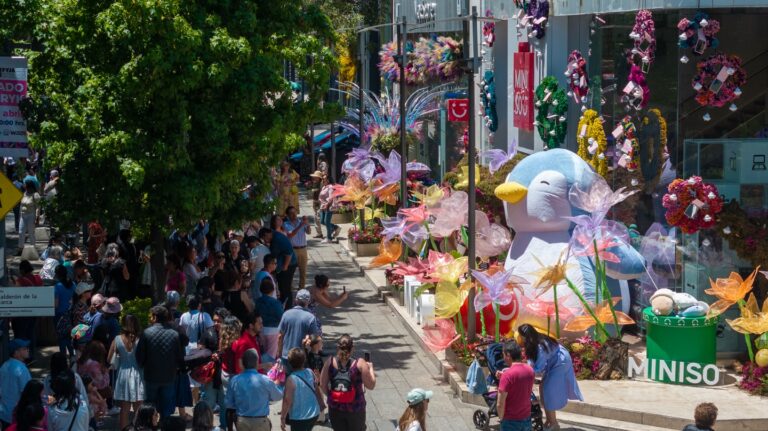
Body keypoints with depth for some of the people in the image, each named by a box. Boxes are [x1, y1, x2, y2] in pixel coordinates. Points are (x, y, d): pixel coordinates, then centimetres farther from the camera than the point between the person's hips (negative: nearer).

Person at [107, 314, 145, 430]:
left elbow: (109, 360, -1)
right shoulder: (139, 340, -12)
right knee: (138, 410, 8)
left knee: (124, 409, 10)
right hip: (137, 374, -2)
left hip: (123, 374, 2)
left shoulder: (117, 340, -5)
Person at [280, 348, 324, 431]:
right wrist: (321, 403, 24)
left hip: (299, 418, -6)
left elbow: (287, 401, -20)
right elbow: (317, 389, 9)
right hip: (314, 414, 6)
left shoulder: (291, 379, -21)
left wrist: (282, 418, -12)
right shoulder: (310, 373, -4)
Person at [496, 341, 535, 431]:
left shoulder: (507, 375, -21)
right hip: (526, 418, 6)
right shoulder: (530, 370, 0)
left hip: (511, 421, -6)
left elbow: (500, 404, -22)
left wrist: (502, 418, -4)